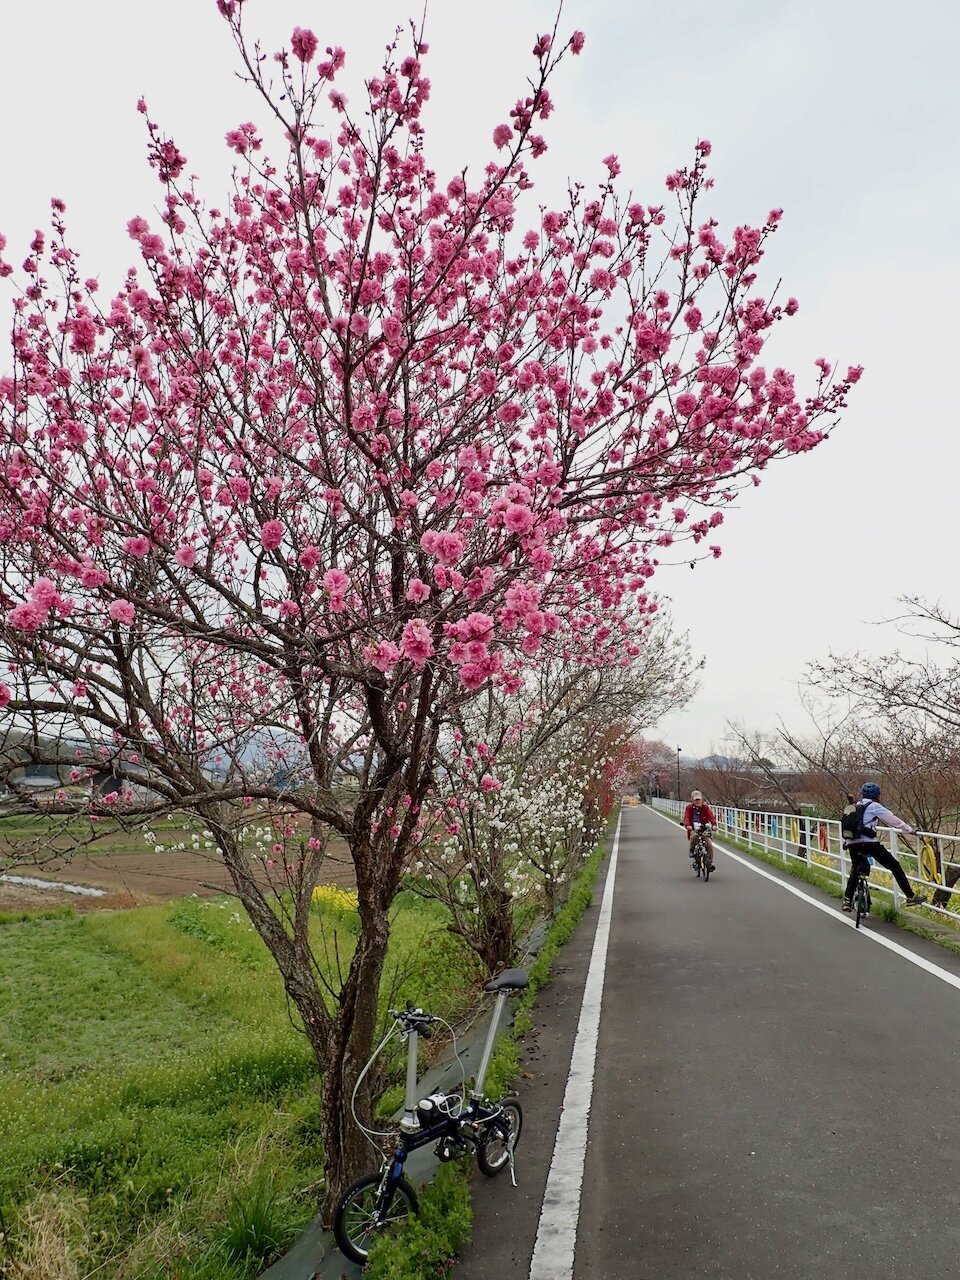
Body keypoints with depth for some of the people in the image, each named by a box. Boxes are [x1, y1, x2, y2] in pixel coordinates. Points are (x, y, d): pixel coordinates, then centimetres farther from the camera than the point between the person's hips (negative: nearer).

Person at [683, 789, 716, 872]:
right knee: (694, 836, -35)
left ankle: (710, 862, -1)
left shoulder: (705, 807, 1)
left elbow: (711, 816, -10)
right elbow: (686, 817, -13)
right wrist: (687, 825, -34)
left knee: (709, 843, -15)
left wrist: (714, 824, -30)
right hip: (693, 828, -1)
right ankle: (691, 850, -5)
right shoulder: (689, 807, -2)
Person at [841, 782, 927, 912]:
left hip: (851, 844, 6)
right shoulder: (874, 806, 4)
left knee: (855, 870, 25)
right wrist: (910, 830, 11)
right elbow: (893, 819, 2)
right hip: (869, 843, -6)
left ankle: (847, 901, 17)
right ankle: (911, 897, 4)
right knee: (894, 866, 7)